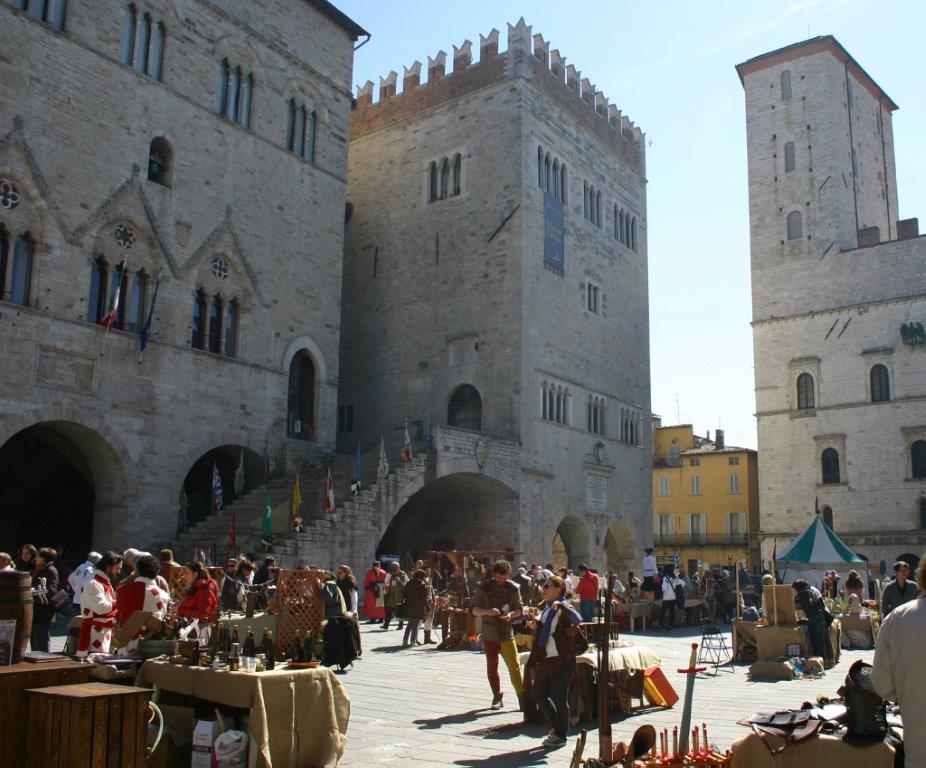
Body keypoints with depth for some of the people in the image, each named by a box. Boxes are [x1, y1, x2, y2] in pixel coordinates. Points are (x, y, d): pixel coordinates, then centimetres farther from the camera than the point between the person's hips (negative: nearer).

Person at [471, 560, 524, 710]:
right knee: (492, 667, 7)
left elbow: (519, 609, 8)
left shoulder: (513, 588, 2)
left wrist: (511, 615, -15)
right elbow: (475, 610, -1)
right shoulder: (483, 587, -2)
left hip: (507, 632, 0)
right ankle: (497, 697, 20)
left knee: (514, 666, -5)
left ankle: (522, 696, 4)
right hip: (490, 634, 0)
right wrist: (488, 612, -21)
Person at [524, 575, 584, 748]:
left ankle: (560, 735, 15)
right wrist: (535, 626, 4)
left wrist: (560, 605, -34)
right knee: (538, 694, 13)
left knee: (559, 698, 0)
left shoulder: (564, 609, -10)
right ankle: (555, 725, 32)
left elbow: (577, 619, -31)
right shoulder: (546, 609, 13)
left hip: (561, 661, -8)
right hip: (544, 660, 8)